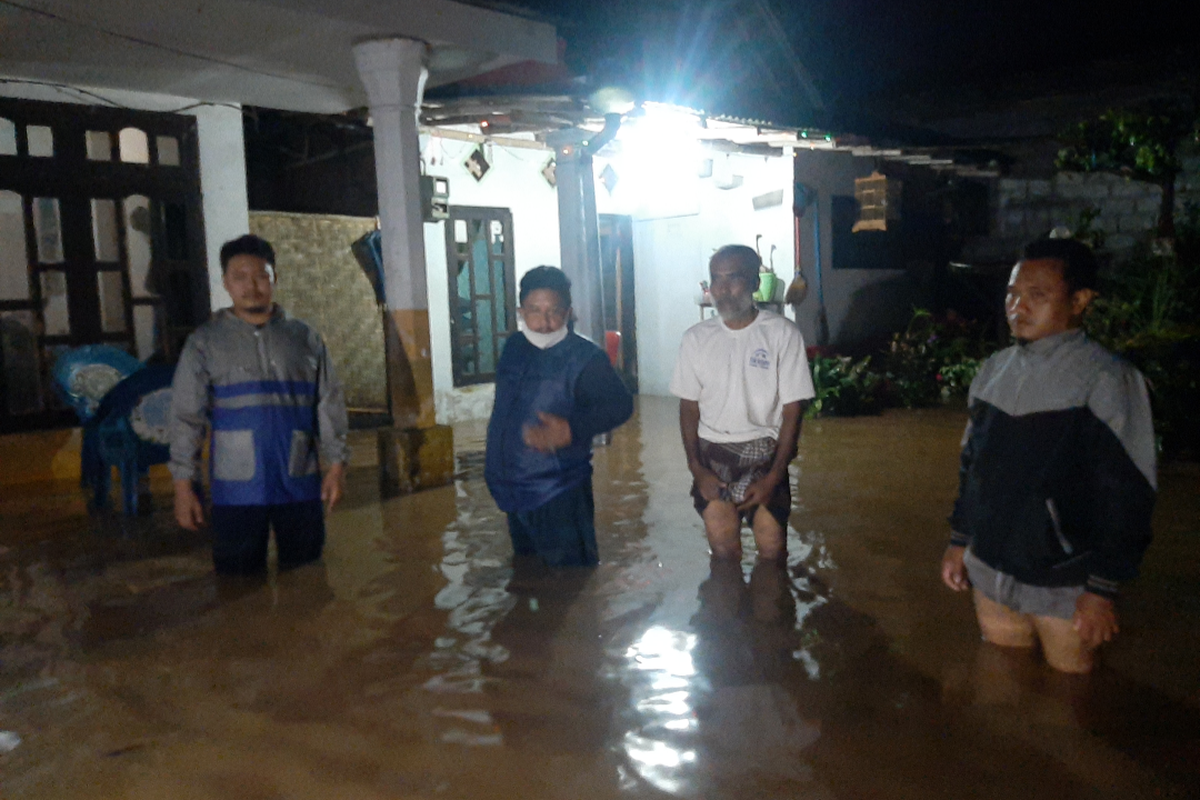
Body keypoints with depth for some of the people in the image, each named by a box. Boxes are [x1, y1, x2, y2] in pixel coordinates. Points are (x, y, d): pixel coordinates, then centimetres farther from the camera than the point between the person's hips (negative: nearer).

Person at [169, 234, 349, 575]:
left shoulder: (304, 338, 7)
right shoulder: (205, 342, 3)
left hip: (300, 484, 1)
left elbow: (330, 404, 7)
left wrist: (336, 464, 0)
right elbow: (186, 416, 2)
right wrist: (183, 484, -3)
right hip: (236, 490, -1)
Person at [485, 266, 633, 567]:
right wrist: (495, 466, 22)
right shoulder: (514, 347, 6)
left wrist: (571, 430, -40)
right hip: (515, 494, 7)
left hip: (559, 497, -7)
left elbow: (619, 403, -25)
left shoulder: (583, 358, -14)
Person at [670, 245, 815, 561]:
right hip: (712, 453, 2)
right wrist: (696, 469, -5)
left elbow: (792, 410, -4)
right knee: (722, 546, -8)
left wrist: (773, 477, -9)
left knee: (772, 545, -9)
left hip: (764, 452, -1)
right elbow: (689, 408, 7)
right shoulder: (696, 338, 4)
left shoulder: (783, 334, -4)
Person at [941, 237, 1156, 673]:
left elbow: (1126, 494, -13)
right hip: (990, 571, 5)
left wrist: (1103, 589, -13)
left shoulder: (1105, 380, -14)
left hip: (1063, 587, -5)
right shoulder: (994, 370, 3)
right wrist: (959, 540, 13)